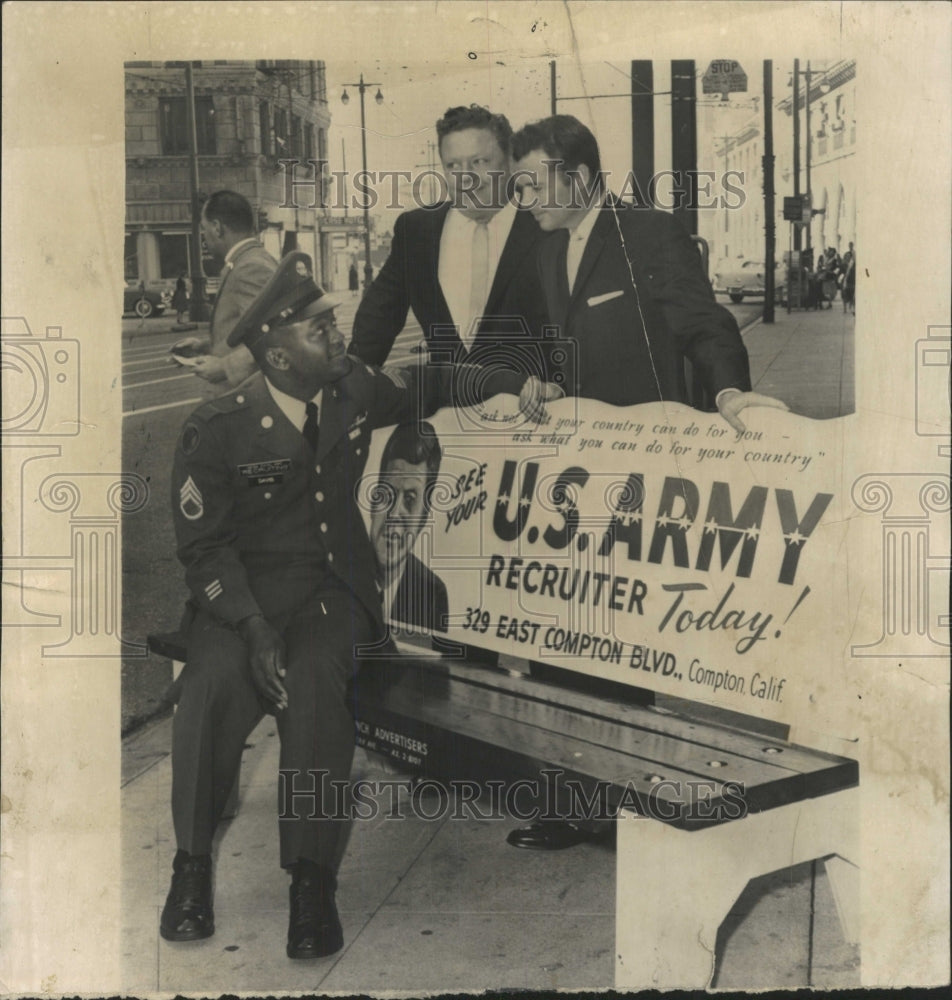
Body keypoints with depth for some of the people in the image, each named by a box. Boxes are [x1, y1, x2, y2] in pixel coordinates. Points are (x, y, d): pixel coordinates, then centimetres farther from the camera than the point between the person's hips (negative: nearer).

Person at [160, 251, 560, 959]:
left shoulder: (353, 388, 2)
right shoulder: (218, 431, -10)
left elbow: (427, 386, 21)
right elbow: (204, 545, -9)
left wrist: (512, 384, 10)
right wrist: (254, 627, -23)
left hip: (334, 583, 2)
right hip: (244, 589, -2)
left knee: (316, 678, -31)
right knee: (216, 679, -32)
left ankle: (313, 879, -24)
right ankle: (192, 863, -14)